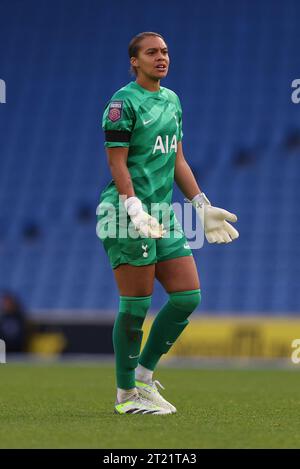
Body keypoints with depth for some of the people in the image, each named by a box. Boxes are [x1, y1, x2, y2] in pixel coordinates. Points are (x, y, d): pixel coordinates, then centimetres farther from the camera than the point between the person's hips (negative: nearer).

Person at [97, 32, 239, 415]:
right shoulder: (123, 102, -8)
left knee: (188, 297, 3)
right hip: (128, 215, -8)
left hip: (165, 216, 8)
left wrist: (203, 208, 17)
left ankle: (143, 376, 16)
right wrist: (136, 212, -23)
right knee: (136, 306, -5)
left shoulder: (172, 100, 17)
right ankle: (126, 395, 7)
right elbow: (117, 164, -13)